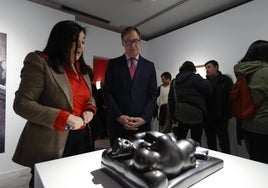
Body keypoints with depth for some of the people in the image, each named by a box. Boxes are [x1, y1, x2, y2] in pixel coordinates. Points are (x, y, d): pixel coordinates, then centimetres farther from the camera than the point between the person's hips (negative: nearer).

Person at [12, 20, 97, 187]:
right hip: (50, 144, -6)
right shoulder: (39, 62, -10)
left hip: (81, 137, 7)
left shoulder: (81, 68, 11)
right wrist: (65, 118, -22)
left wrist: (90, 109, -5)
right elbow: (22, 103, -15)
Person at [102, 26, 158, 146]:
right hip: (117, 123, 0)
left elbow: (152, 95, 4)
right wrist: (119, 116, -11)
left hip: (142, 124, 1)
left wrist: (144, 118, -9)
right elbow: (107, 92, 0)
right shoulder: (113, 64, 5)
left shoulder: (149, 66, 9)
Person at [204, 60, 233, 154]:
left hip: (220, 118, -4)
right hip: (207, 117, 5)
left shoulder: (225, 80, -1)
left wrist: (227, 114, -18)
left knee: (224, 143, 4)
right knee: (210, 143, 15)